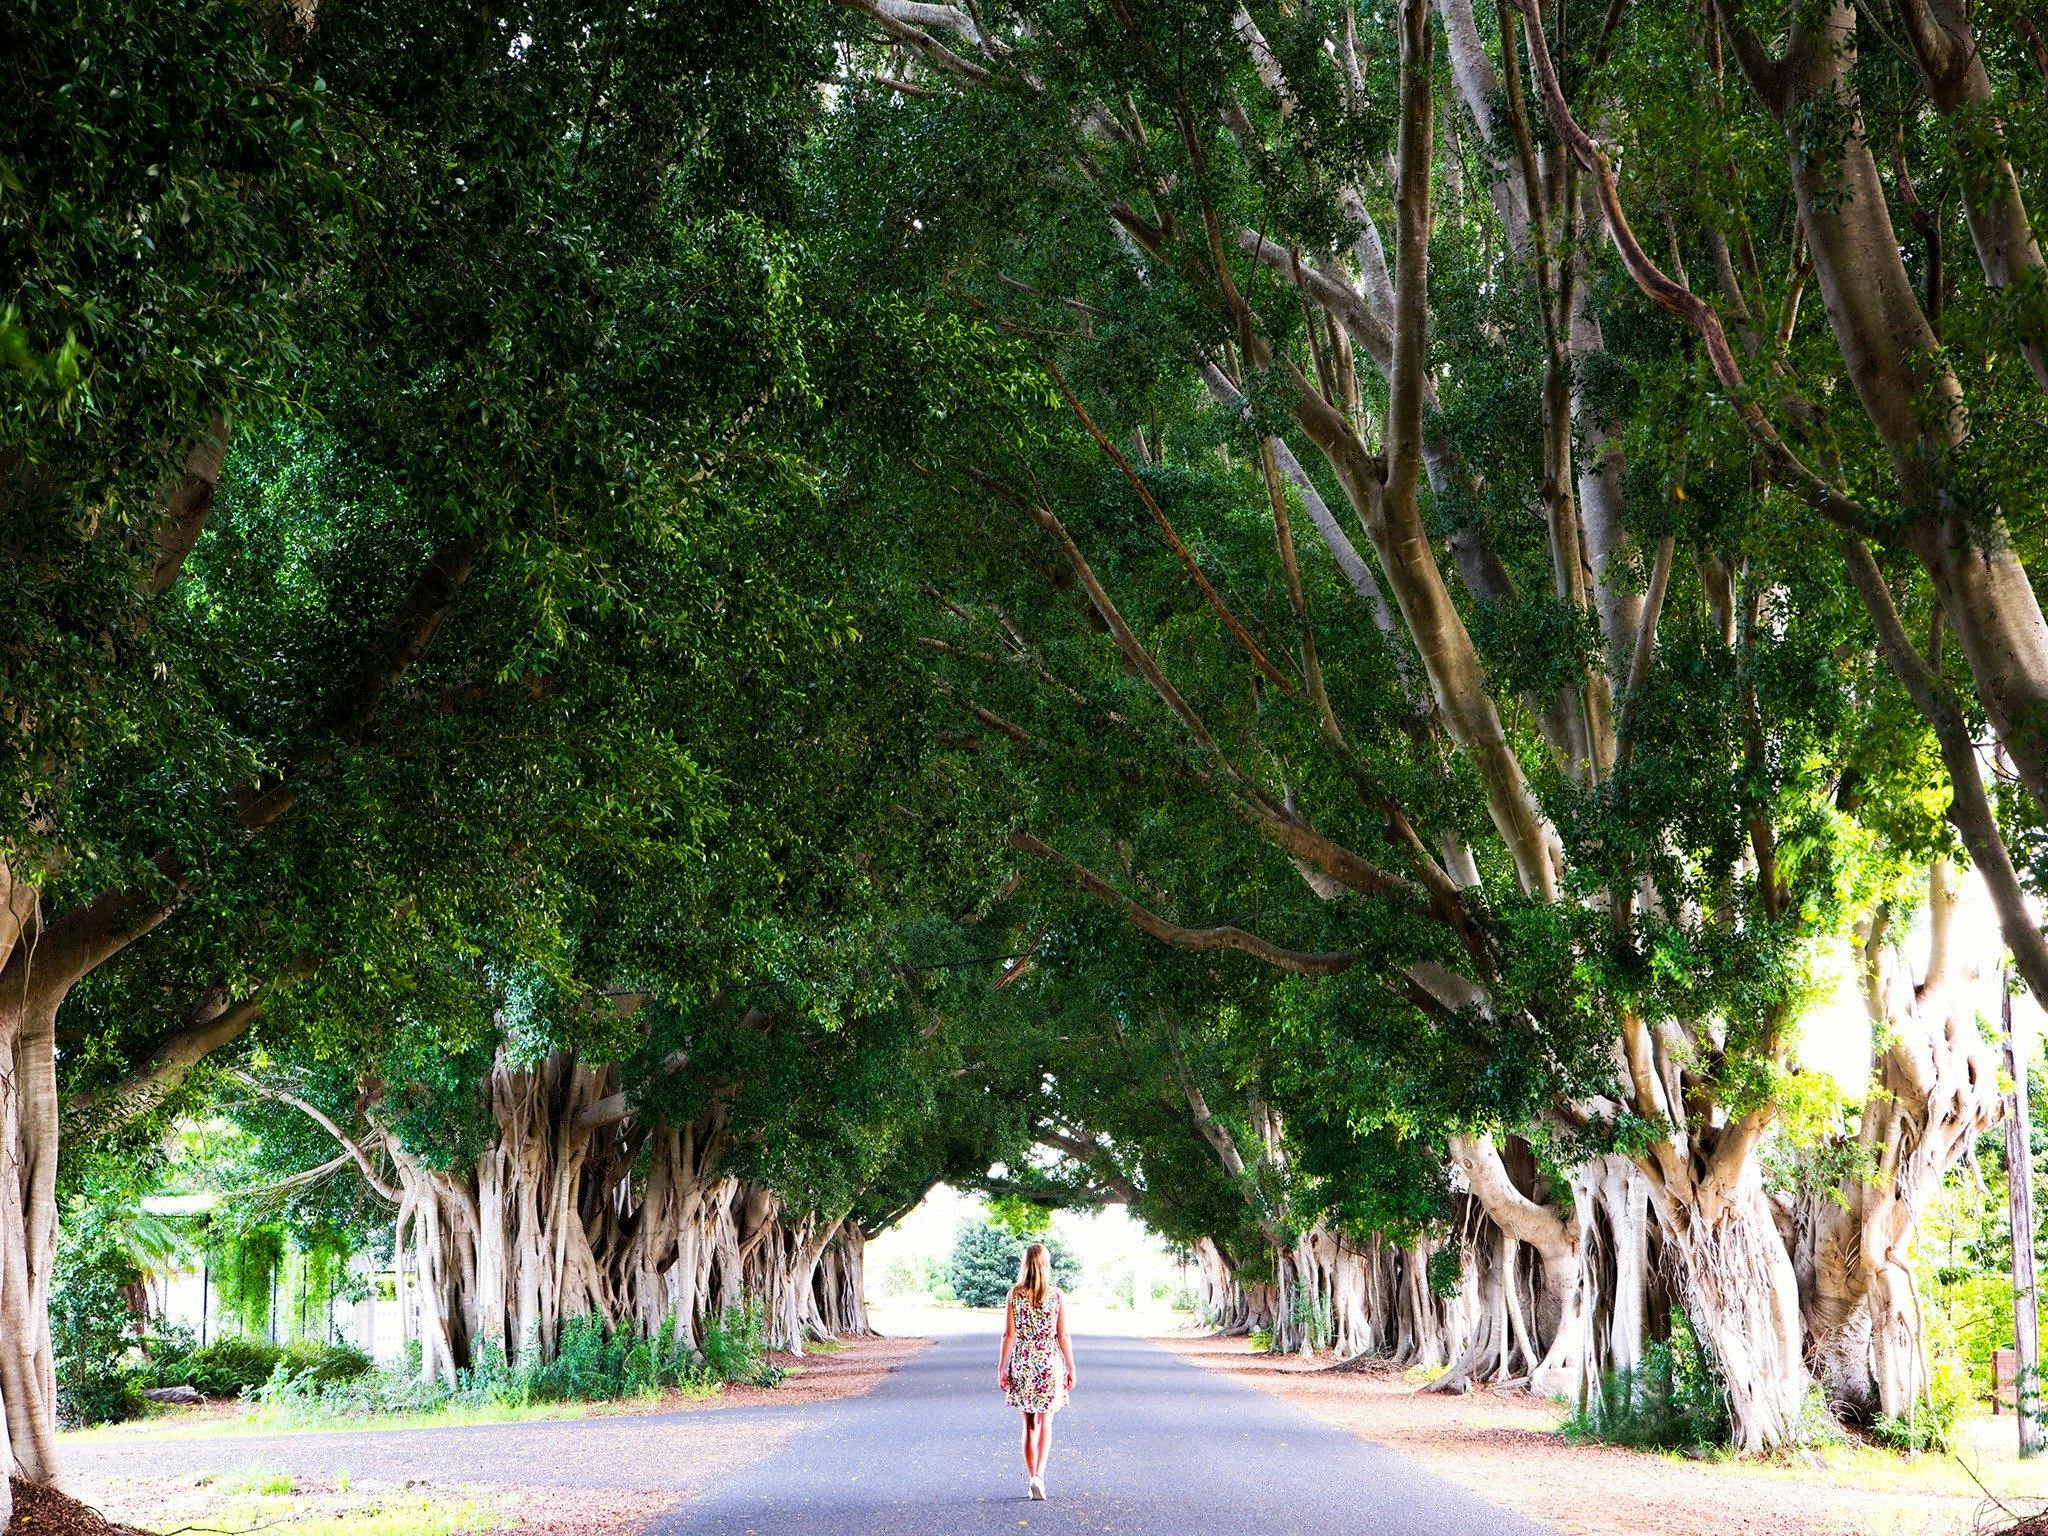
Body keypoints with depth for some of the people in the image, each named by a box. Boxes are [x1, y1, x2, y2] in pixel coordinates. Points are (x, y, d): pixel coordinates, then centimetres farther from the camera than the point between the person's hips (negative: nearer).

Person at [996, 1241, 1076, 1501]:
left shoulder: (1015, 1294, -5)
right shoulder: (1057, 1297, -5)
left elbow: (1009, 1335, -5)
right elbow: (1063, 1336, -3)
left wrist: (1002, 1367, 2)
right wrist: (1071, 1369, 5)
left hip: (1022, 1364, 1)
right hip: (1050, 1362, -1)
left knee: (1030, 1424, 12)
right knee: (1045, 1423, 7)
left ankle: (1031, 1477, 12)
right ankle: (1039, 1475, -11)